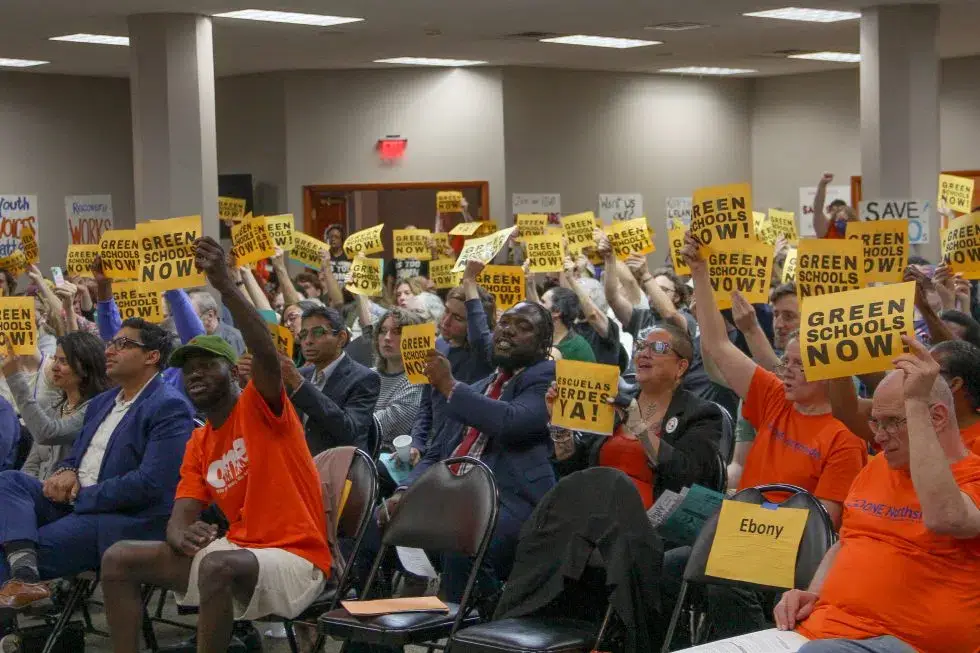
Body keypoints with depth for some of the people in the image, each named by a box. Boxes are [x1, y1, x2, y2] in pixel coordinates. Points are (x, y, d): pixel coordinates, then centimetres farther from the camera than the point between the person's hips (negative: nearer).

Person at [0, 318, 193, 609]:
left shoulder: (170, 407, -10)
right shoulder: (101, 402, 21)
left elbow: (151, 483, -20)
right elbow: (77, 454, 27)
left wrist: (81, 496, -14)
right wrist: (65, 472, 0)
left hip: (121, 521, -9)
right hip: (74, 503, 9)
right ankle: (23, 573, -36)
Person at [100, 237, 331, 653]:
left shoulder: (260, 407, -5)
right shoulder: (198, 445, 14)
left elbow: (266, 353, -27)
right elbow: (181, 517, 7)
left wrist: (223, 284, -37)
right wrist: (182, 534, -20)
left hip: (294, 560, -8)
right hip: (238, 554, 8)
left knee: (217, 565, -39)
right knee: (120, 559, -2)